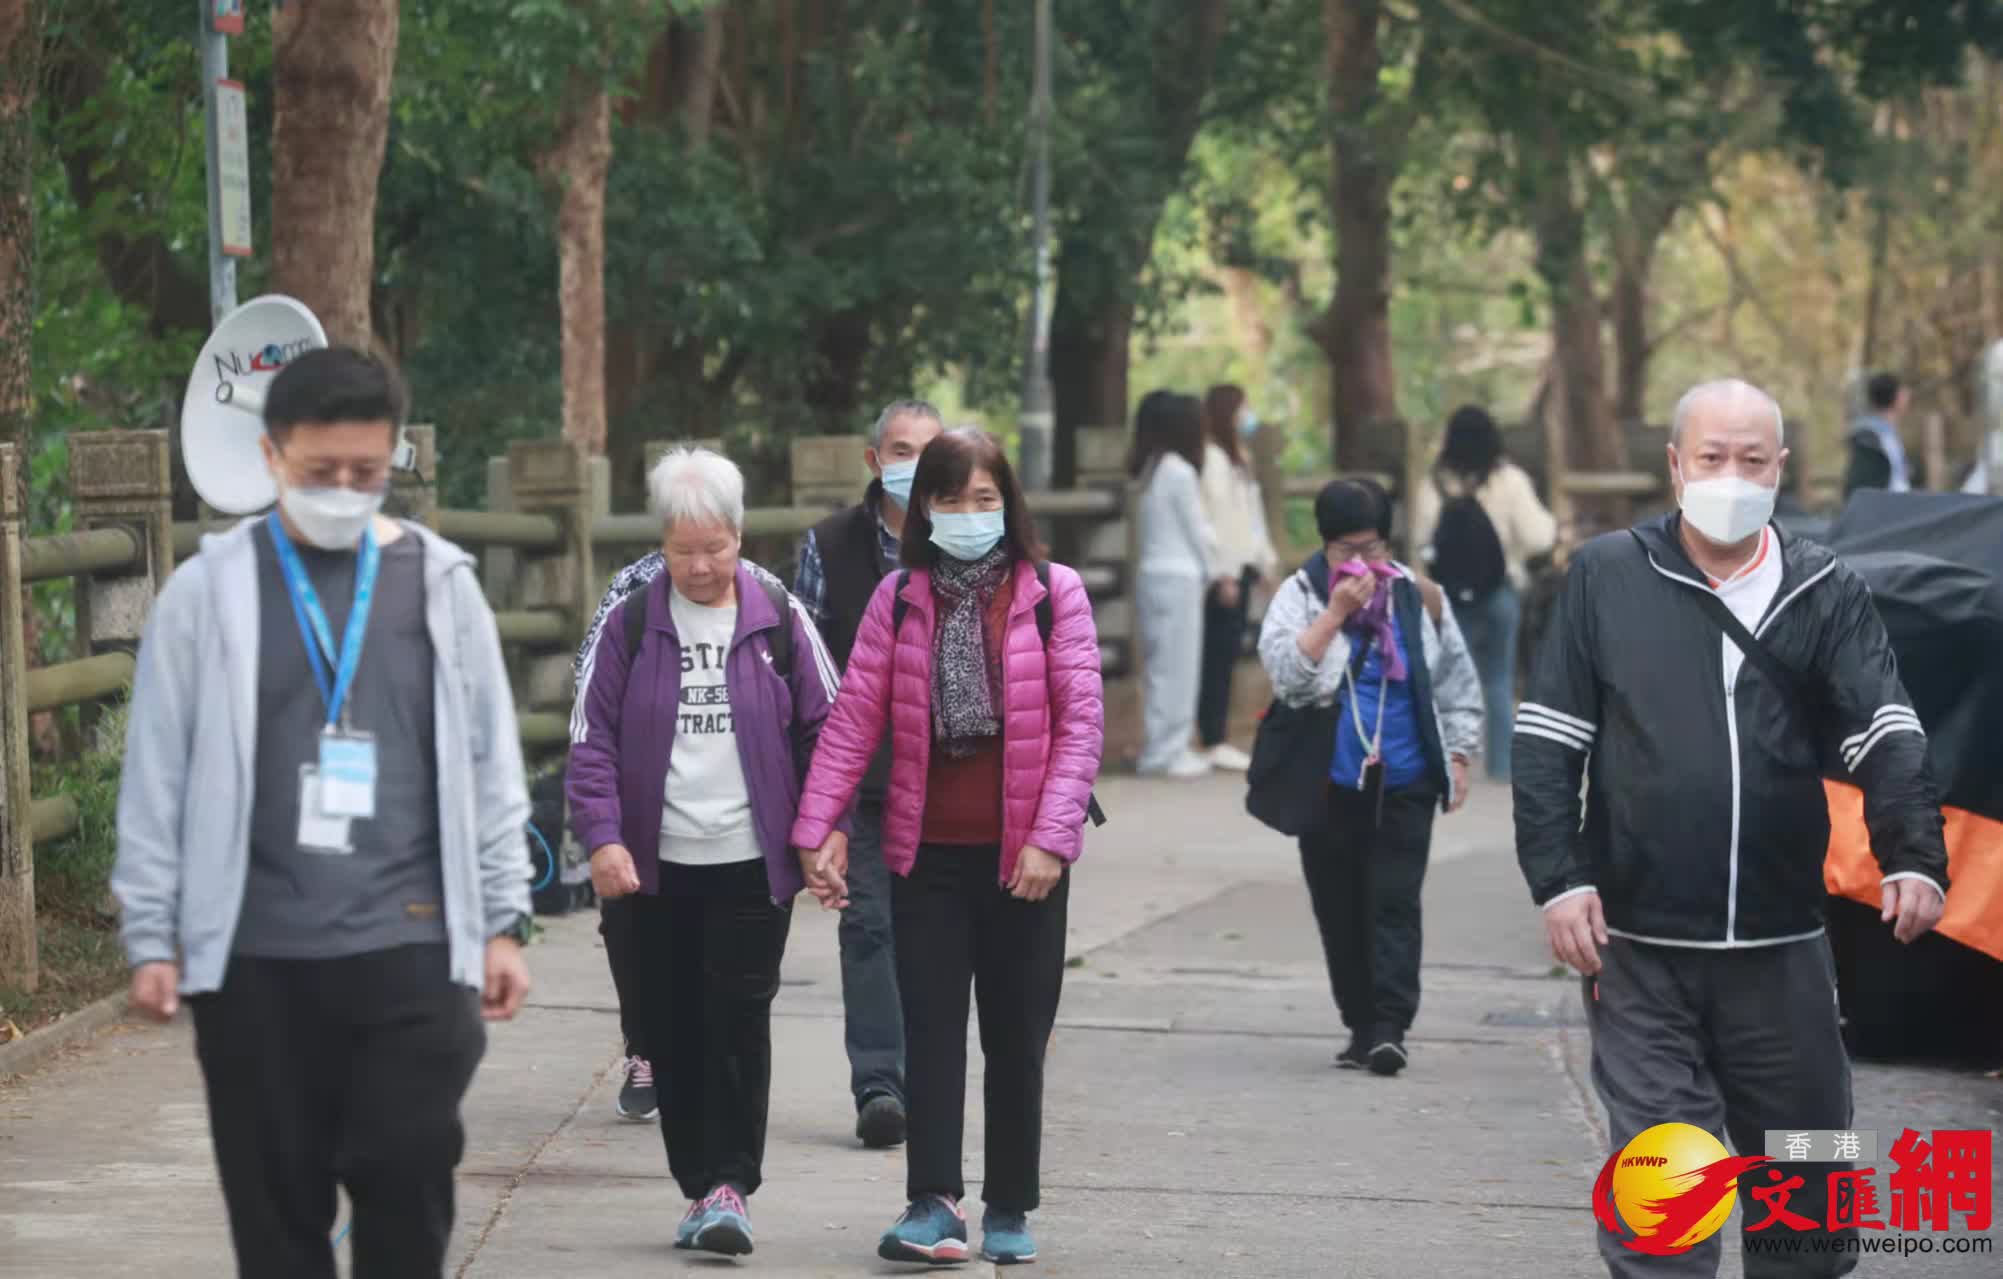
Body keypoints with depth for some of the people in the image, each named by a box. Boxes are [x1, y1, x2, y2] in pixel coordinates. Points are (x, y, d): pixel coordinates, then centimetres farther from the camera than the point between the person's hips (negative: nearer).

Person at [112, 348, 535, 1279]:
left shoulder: (439, 581, 6)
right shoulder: (209, 590, 1)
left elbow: (490, 765, 9)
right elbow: (157, 776, 3)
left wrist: (504, 922, 6)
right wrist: (150, 937, 0)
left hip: (411, 946, 0)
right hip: (254, 955, 0)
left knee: (409, 1186, -2)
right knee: (275, 1201, 5)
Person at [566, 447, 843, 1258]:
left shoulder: (781, 621, 2)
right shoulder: (629, 626, 3)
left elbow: (826, 730, 8)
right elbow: (593, 741, 2)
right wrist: (602, 837, -9)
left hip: (754, 865, -2)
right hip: (657, 866, 2)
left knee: (739, 1022, -8)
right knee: (672, 1032, 6)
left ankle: (730, 1185, -3)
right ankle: (699, 1186, 15)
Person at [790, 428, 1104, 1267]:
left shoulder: (1053, 594, -2)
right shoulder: (899, 599, 4)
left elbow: (1082, 721, -5)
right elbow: (855, 718, 1)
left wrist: (1051, 836, -13)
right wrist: (818, 828, -6)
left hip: (1022, 855, -1)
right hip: (928, 851, 1)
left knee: (1016, 1034, 7)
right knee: (931, 1028, -4)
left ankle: (1010, 1211, 16)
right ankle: (934, 1206, -8)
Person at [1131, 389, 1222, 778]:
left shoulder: (1152, 469, 12)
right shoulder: (1179, 472, -13)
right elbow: (1196, 530, -8)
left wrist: (1210, 570, 13)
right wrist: (1215, 572, 7)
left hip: (1153, 573, 8)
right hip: (1178, 578, -8)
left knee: (1161, 666, 12)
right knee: (1177, 666, -3)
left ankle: (1162, 748, 15)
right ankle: (1167, 751, -1)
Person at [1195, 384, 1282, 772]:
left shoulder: (1234, 457, 20)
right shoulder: (1212, 458, -12)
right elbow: (1215, 517, -17)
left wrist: (1265, 559, 20)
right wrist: (1226, 572, -20)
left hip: (1241, 567, 10)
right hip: (1226, 570, -10)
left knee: (1226, 653, 9)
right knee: (1219, 654, -9)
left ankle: (1218, 739, 12)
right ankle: (1214, 741, -9)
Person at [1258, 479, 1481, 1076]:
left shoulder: (1418, 597, 4)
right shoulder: (1300, 596, 0)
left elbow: (1457, 683, 13)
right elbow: (1284, 668, -16)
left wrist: (1458, 757, 8)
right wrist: (1337, 612, -20)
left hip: (1404, 784, 0)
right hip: (1329, 785, 1)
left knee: (1394, 902, -8)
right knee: (1339, 908, 5)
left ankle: (1390, 1026, -12)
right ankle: (1360, 1026, 15)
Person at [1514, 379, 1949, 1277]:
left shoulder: (1826, 593, 5)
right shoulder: (1606, 577, 2)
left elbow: (1886, 735, -4)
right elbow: (1548, 741, 3)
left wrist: (1914, 857, -20)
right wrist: (1559, 881, -6)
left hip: (1783, 949, 2)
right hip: (1639, 948, -2)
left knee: (1805, 1186, 11)